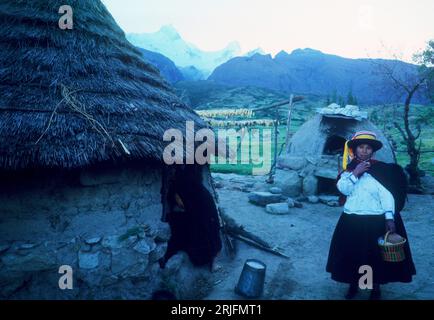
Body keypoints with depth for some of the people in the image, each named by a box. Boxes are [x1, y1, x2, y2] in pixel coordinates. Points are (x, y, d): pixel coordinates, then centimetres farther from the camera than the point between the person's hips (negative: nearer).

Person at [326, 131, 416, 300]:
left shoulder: (381, 169, -5)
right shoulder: (348, 169, 4)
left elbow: (387, 194, -11)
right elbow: (343, 189, -10)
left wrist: (389, 218, -19)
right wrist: (355, 173, -20)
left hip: (376, 221, -2)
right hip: (351, 220, 3)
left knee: (375, 255, 8)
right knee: (352, 254, 12)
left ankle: (376, 289, 30)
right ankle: (353, 285, 33)